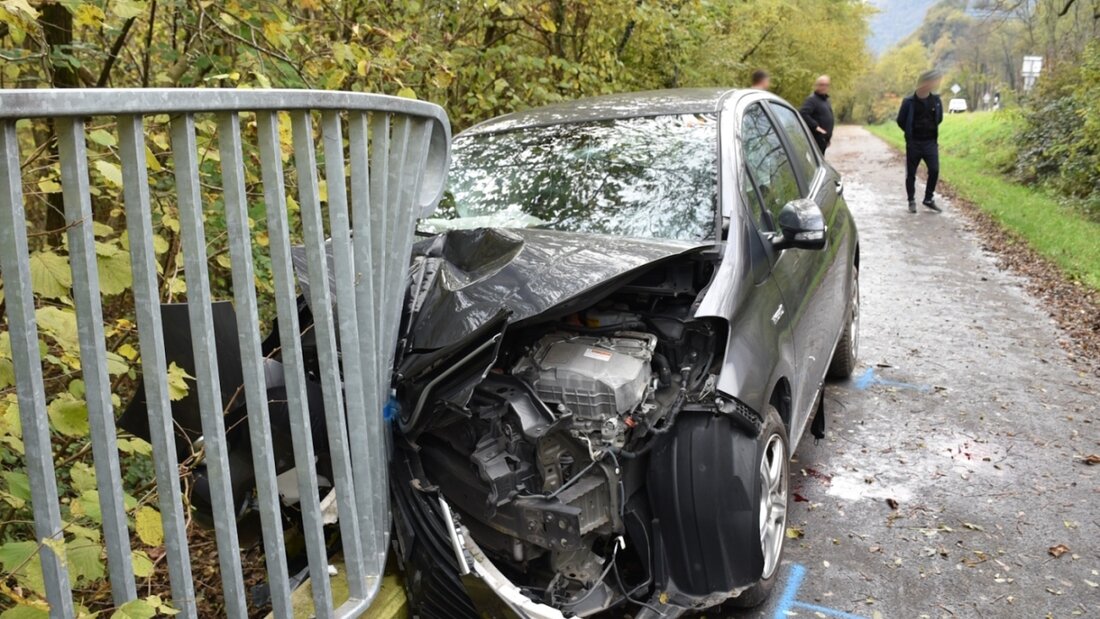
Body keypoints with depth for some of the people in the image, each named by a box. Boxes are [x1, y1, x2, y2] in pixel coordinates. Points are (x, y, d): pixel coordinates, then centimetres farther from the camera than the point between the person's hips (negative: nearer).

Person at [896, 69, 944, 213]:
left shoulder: (936, 100, -1)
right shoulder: (909, 102, -12)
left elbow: (939, 118, 14)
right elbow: (901, 121, -1)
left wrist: (932, 131, 12)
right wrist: (911, 134, 7)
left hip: (931, 142, 3)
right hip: (913, 143, -3)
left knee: (934, 170, -4)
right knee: (911, 174, 3)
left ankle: (929, 199, 10)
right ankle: (912, 201, 16)